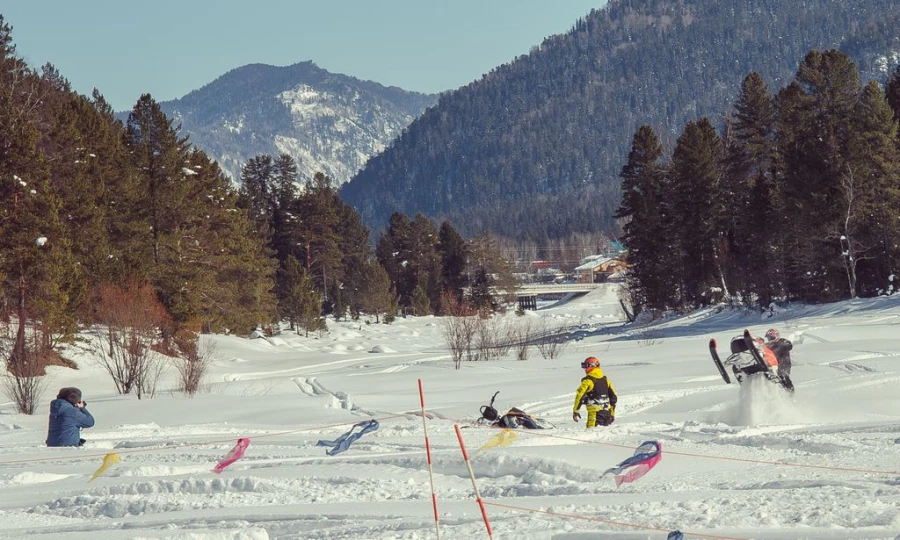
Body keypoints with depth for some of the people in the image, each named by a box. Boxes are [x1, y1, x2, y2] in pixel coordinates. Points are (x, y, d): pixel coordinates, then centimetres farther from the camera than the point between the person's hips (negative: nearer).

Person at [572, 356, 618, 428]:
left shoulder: (588, 380, -8)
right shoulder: (605, 380, 12)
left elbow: (580, 396, -12)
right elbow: (613, 397, 15)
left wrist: (575, 411, -4)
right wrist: (612, 413, 21)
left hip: (594, 413, -7)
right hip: (607, 413, 7)